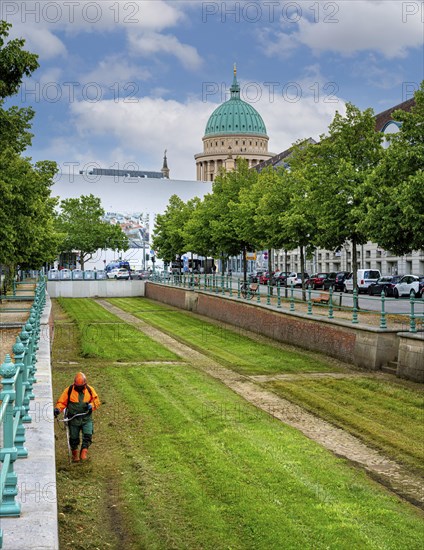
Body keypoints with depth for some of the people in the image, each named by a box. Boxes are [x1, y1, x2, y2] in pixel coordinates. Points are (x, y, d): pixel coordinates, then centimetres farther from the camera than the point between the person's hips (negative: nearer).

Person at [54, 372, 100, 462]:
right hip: (73, 419, 0)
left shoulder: (90, 390, 1)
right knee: (74, 438, 7)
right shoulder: (69, 390, -3)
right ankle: (75, 455, 27)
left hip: (86, 418, 1)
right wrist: (58, 409, -19)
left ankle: (84, 453, -3)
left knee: (88, 435, -15)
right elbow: (62, 402, 1)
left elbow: (96, 401, 8)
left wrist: (91, 405, -14)